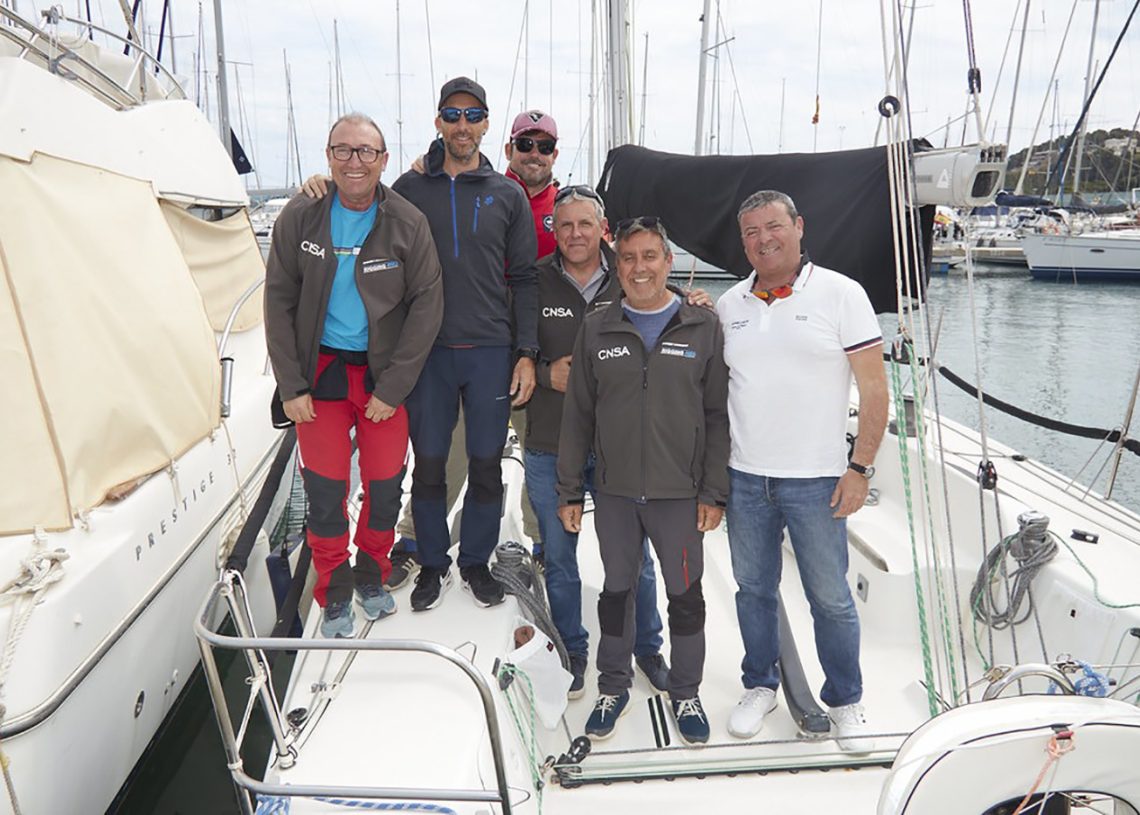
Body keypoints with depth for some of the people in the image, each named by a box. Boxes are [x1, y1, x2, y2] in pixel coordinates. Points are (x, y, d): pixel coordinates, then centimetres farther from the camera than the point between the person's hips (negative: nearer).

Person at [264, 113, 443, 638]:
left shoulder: (408, 224, -5)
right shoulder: (300, 218, -1)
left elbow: (426, 307, -6)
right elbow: (278, 302, 1)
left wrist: (392, 387, -11)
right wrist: (291, 386, -5)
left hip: (384, 373, 0)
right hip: (320, 369, 0)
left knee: (385, 487, 4)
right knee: (324, 491, 2)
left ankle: (371, 576, 32)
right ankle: (334, 594, 23)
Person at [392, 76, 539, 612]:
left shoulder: (507, 195, 8)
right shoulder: (409, 189, 6)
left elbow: (523, 279, 7)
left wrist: (526, 353, -1)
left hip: (492, 352, 0)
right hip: (426, 351, 0)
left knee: (487, 465, 7)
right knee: (428, 464, 6)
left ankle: (476, 561, 25)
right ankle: (432, 564, 25)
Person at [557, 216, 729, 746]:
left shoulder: (703, 328, 0)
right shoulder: (597, 329, 5)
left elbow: (718, 416, -1)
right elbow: (577, 416, 6)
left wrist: (713, 492, -5)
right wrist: (569, 491, 4)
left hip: (680, 493, -1)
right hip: (613, 491, 2)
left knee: (685, 594, 10)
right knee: (617, 589, 14)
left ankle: (685, 693, 31)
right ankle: (613, 687, 34)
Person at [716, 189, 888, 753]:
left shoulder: (840, 294, -3)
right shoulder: (728, 305, 8)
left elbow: (874, 389, -5)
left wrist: (860, 468, -10)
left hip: (817, 480, -3)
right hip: (744, 478, 4)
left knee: (830, 598, 8)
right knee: (754, 589, 15)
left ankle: (845, 701, 28)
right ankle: (760, 686, 34)